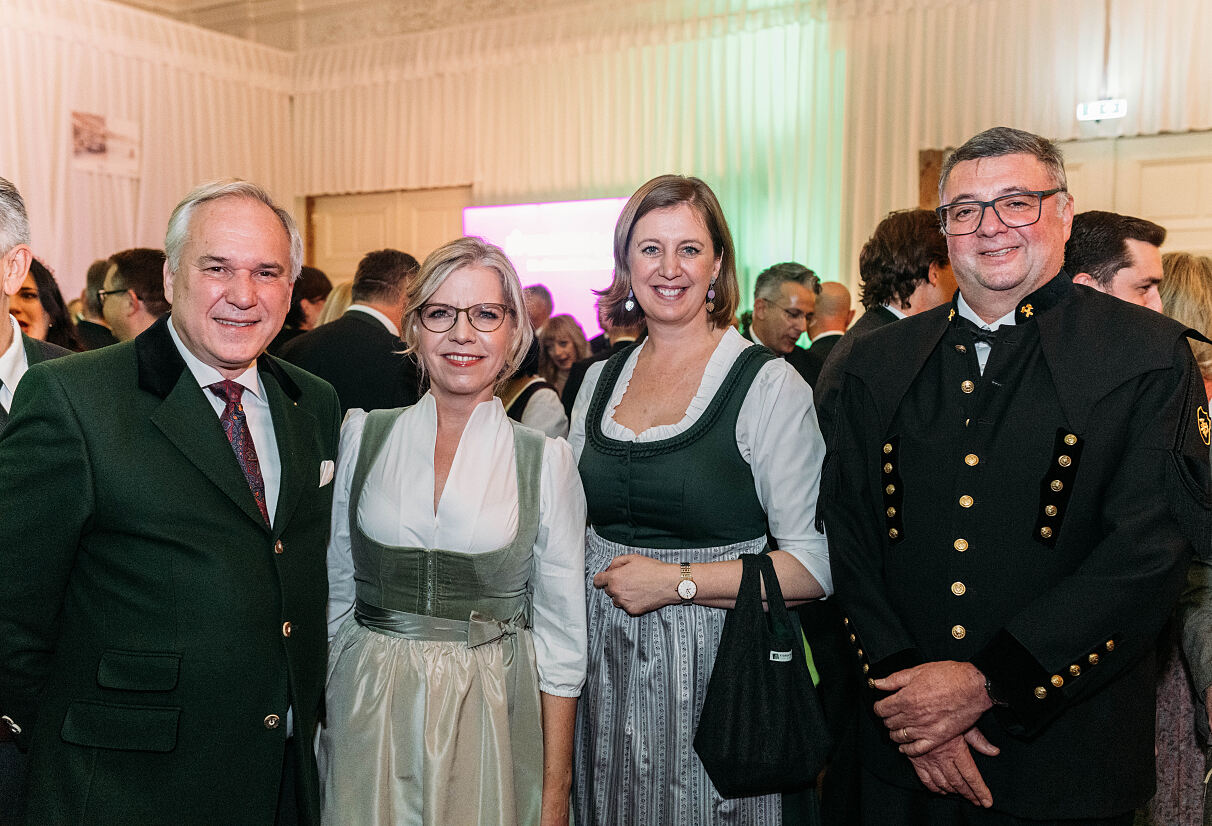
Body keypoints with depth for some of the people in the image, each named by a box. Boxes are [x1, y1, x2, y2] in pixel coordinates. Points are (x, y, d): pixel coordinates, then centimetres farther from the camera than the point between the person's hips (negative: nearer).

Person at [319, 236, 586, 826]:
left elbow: (561, 634, -3)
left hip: (493, 719, -1)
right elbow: (335, 593, 7)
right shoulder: (363, 435, -1)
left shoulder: (545, 460, -5)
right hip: (369, 715, 2)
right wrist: (320, 724, 5)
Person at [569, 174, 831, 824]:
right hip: (605, 666, 5)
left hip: (716, 670, -4)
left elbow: (815, 564, -15)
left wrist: (676, 581, -18)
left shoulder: (769, 384, -10)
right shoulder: (599, 381, 6)